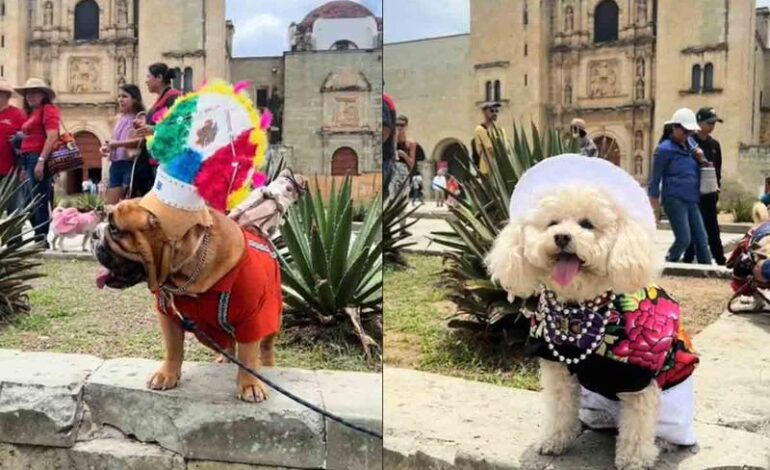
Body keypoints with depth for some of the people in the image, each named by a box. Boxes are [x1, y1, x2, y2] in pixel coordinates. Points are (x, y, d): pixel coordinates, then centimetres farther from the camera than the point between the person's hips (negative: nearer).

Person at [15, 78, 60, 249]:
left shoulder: (48, 109, -5)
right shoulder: (32, 113, 22)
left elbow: (52, 136, -16)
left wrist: (41, 161, -23)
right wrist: (25, 167, 17)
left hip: (39, 159, -10)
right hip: (30, 160, 10)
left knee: (39, 202, -8)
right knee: (29, 203, 12)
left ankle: (42, 240, -5)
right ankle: (39, 238, 18)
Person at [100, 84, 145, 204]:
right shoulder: (120, 118, 18)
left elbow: (141, 140, -19)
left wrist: (118, 143, -20)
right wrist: (107, 147, 7)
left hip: (131, 164, -8)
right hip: (116, 164, 8)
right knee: (109, 203, 7)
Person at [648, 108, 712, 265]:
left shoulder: (691, 143, 12)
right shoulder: (665, 149, -8)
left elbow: (702, 170, 24)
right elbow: (655, 178, -5)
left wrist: (701, 159, 1)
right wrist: (653, 205, -6)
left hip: (692, 200, 7)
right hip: (675, 200, -7)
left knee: (701, 239, 5)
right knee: (684, 239, -12)